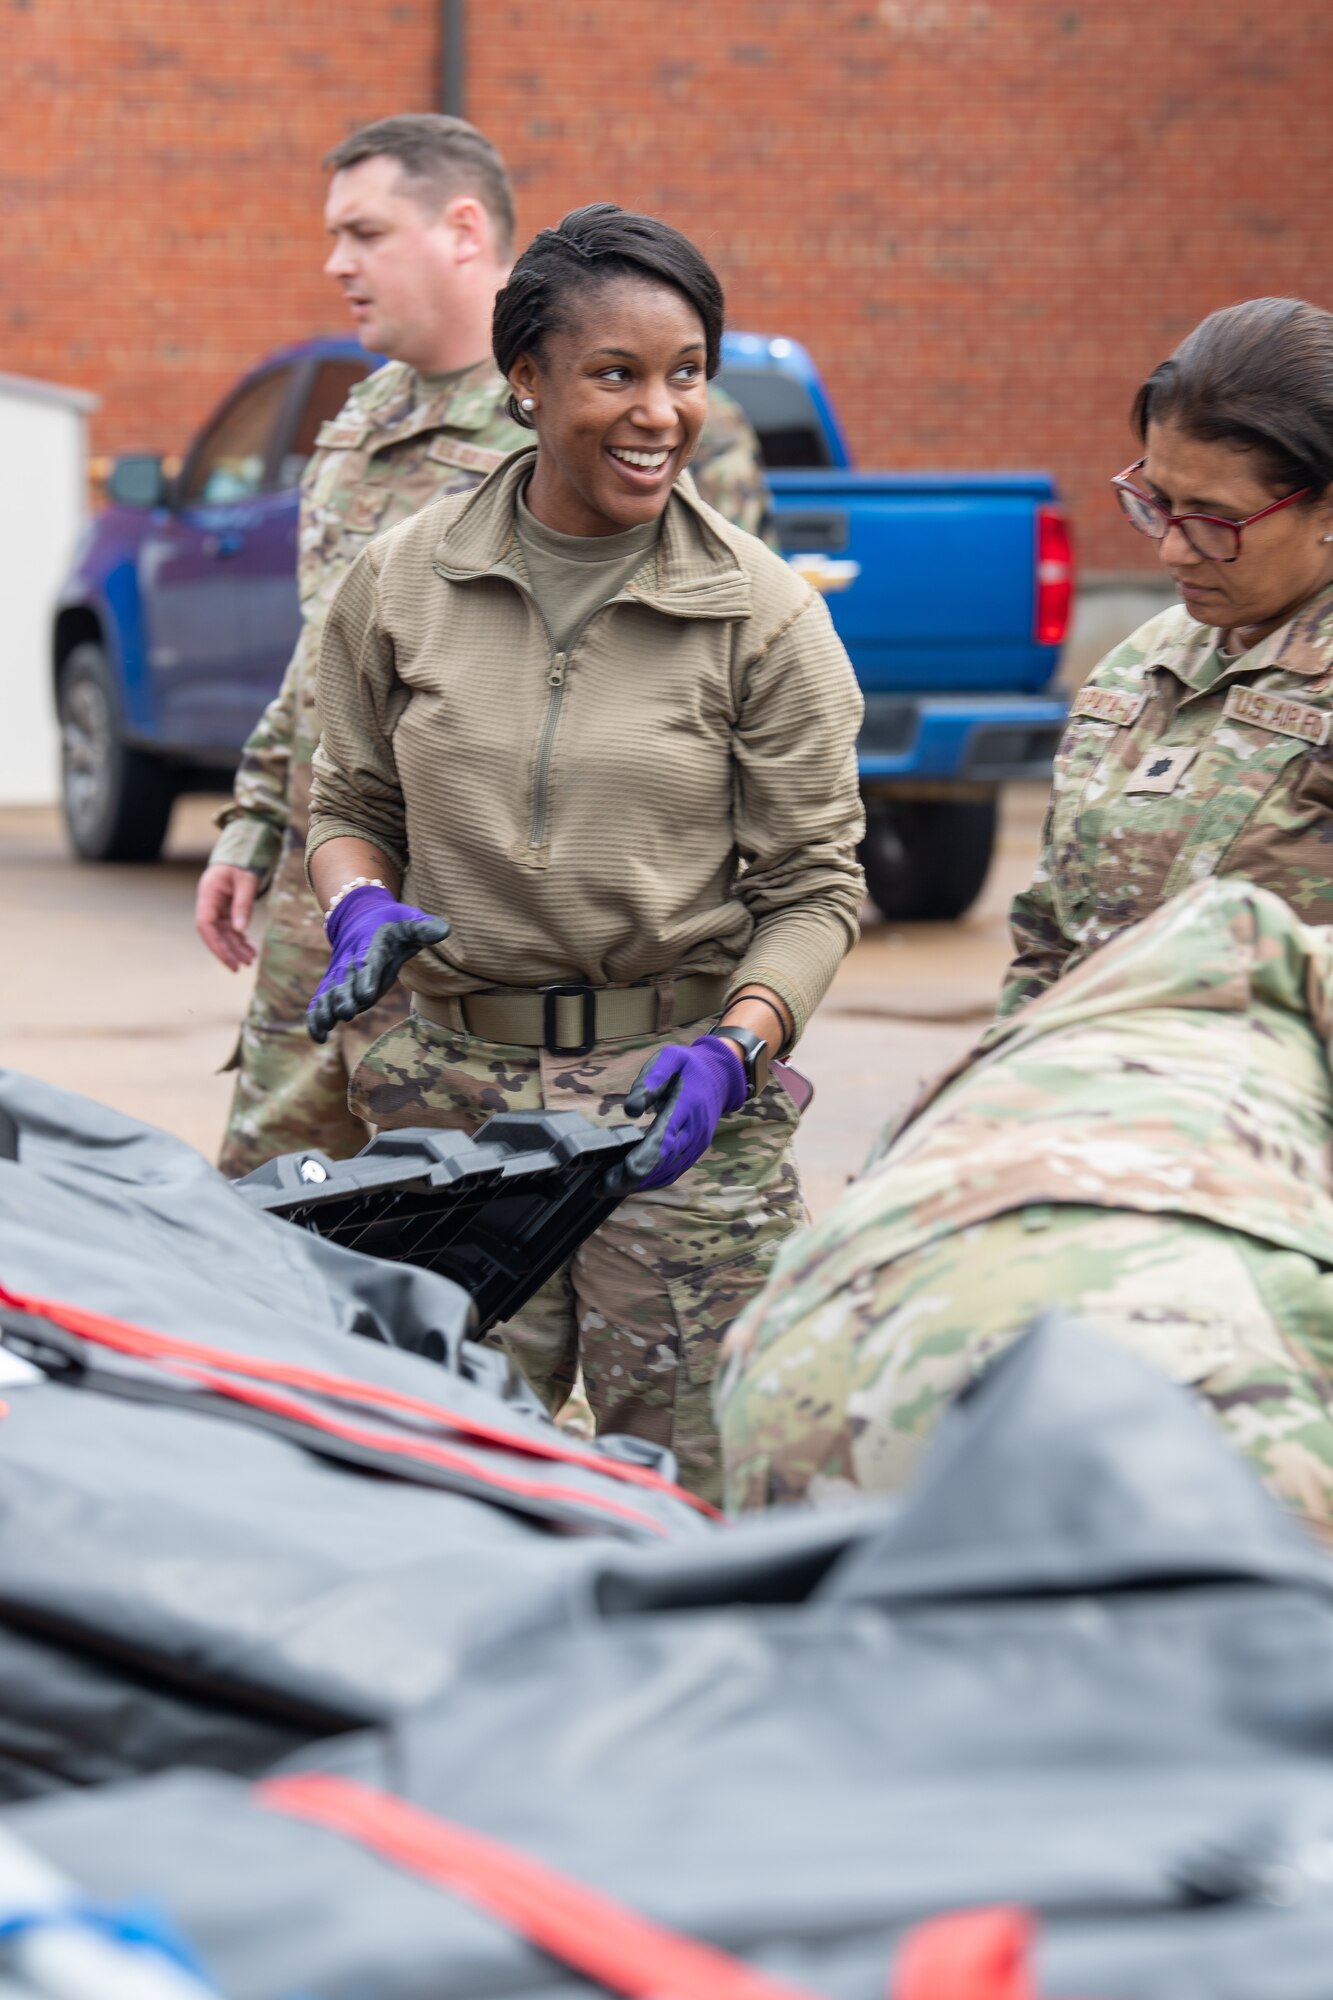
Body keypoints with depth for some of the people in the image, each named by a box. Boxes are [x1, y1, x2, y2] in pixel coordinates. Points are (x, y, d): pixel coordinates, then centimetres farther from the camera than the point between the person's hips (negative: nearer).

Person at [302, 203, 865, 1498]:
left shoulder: (761, 613, -2)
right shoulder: (401, 582, 4)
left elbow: (814, 886, 0)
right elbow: (350, 801, 17)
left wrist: (733, 1049, -16)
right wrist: (359, 907, -5)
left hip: (678, 1103, -2)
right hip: (453, 1092, 2)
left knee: (691, 1496, -1)